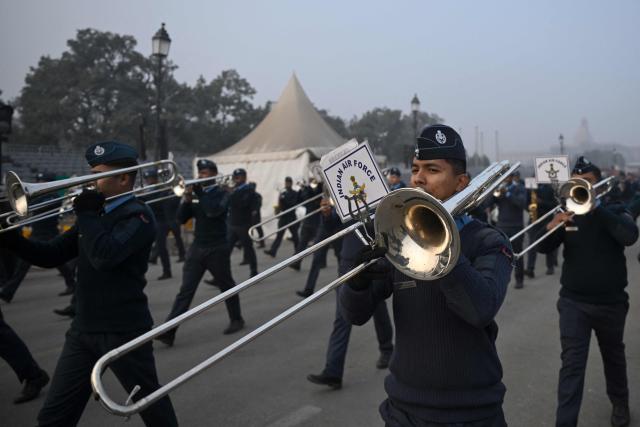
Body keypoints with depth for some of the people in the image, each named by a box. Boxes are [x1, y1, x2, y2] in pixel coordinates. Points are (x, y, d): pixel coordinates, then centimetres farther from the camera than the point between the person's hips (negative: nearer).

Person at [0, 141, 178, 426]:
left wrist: (86, 214, -16)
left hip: (123, 331, -7)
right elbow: (50, 256, 13)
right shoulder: (96, 215, 13)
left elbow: (105, 257, -28)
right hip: (83, 330, 8)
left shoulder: (138, 215, -11)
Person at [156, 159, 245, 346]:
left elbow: (213, 210, -24)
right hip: (197, 247, 4)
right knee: (186, 290, -3)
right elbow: (181, 218, 5)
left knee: (226, 286, 10)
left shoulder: (221, 193, -3)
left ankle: (236, 320, 29)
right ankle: (168, 331, -8)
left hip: (217, 249, -4)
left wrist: (199, 191, -18)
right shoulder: (196, 194, 12)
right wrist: (186, 200, -9)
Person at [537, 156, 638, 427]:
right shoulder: (567, 213, 1)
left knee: (613, 356, 21)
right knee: (572, 363, -7)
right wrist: (552, 226, -31)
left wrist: (594, 207, -29)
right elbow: (543, 248, -10)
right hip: (573, 302, 0)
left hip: (611, 302, 0)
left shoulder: (615, 211, -3)